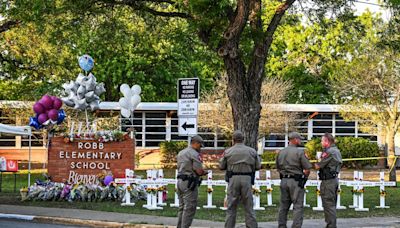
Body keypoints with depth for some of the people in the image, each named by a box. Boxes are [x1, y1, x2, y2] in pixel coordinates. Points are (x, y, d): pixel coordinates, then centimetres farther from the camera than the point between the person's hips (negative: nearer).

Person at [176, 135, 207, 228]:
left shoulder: (181, 153, 16)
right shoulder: (194, 154, -12)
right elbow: (199, 171, -18)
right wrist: (204, 172, 6)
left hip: (180, 181, 9)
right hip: (189, 183, -9)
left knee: (182, 207, 14)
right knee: (189, 208, -6)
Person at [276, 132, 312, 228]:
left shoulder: (281, 152, 9)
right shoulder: (299, 152, -10)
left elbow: (278, 168, 15)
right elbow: (307, 169, -9)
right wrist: (304, 177, 8)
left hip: (283, 180, 6)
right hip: (296, 181, -6)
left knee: (283, 206, 12)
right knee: (298, 206, -2)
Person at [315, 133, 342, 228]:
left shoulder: (329, 152, -17)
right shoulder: (336, 150, 14)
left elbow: (318, 166, -14)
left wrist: (316, 164, 6)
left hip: (328, 181, -10)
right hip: (334, 179, 10)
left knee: (328, 205, -6)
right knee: (332, 205, 16)